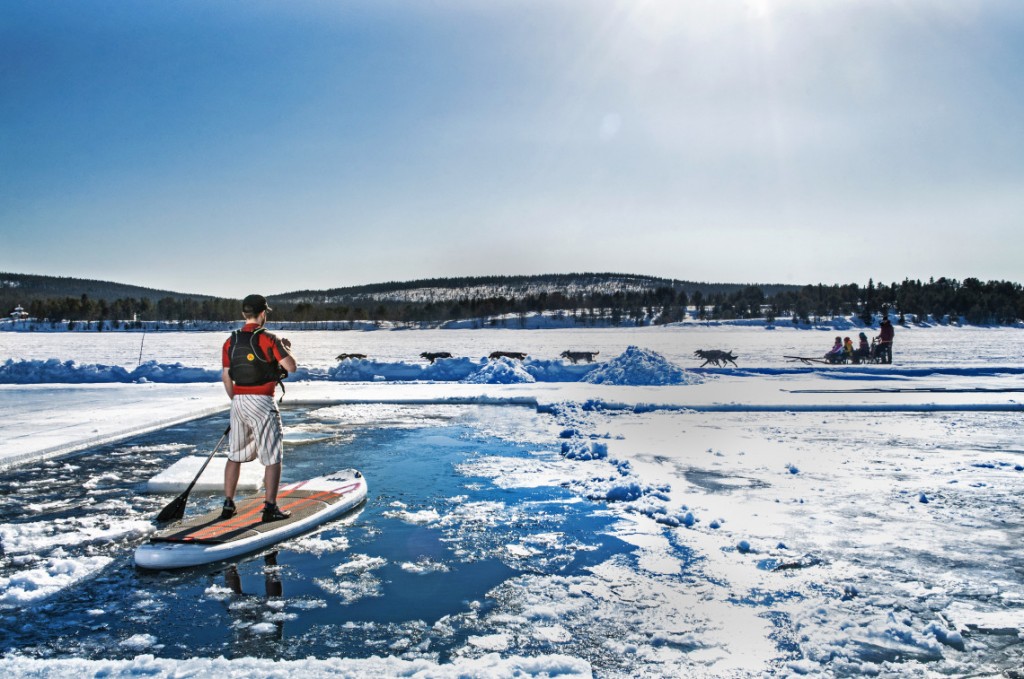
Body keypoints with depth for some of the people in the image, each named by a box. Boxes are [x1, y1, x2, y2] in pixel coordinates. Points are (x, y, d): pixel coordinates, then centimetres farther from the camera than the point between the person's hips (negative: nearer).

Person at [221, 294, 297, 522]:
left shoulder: (231, 341, 6)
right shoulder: (268, 339, -11)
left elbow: (226, 376, 10)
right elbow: (290, 366, -14)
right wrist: (286, 348, 6)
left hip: (238, 401, 6)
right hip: (262, 402, -6)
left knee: (235, 454, 16)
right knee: (273, 456, 2)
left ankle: (228, 504, 21)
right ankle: (270, 507, 1)